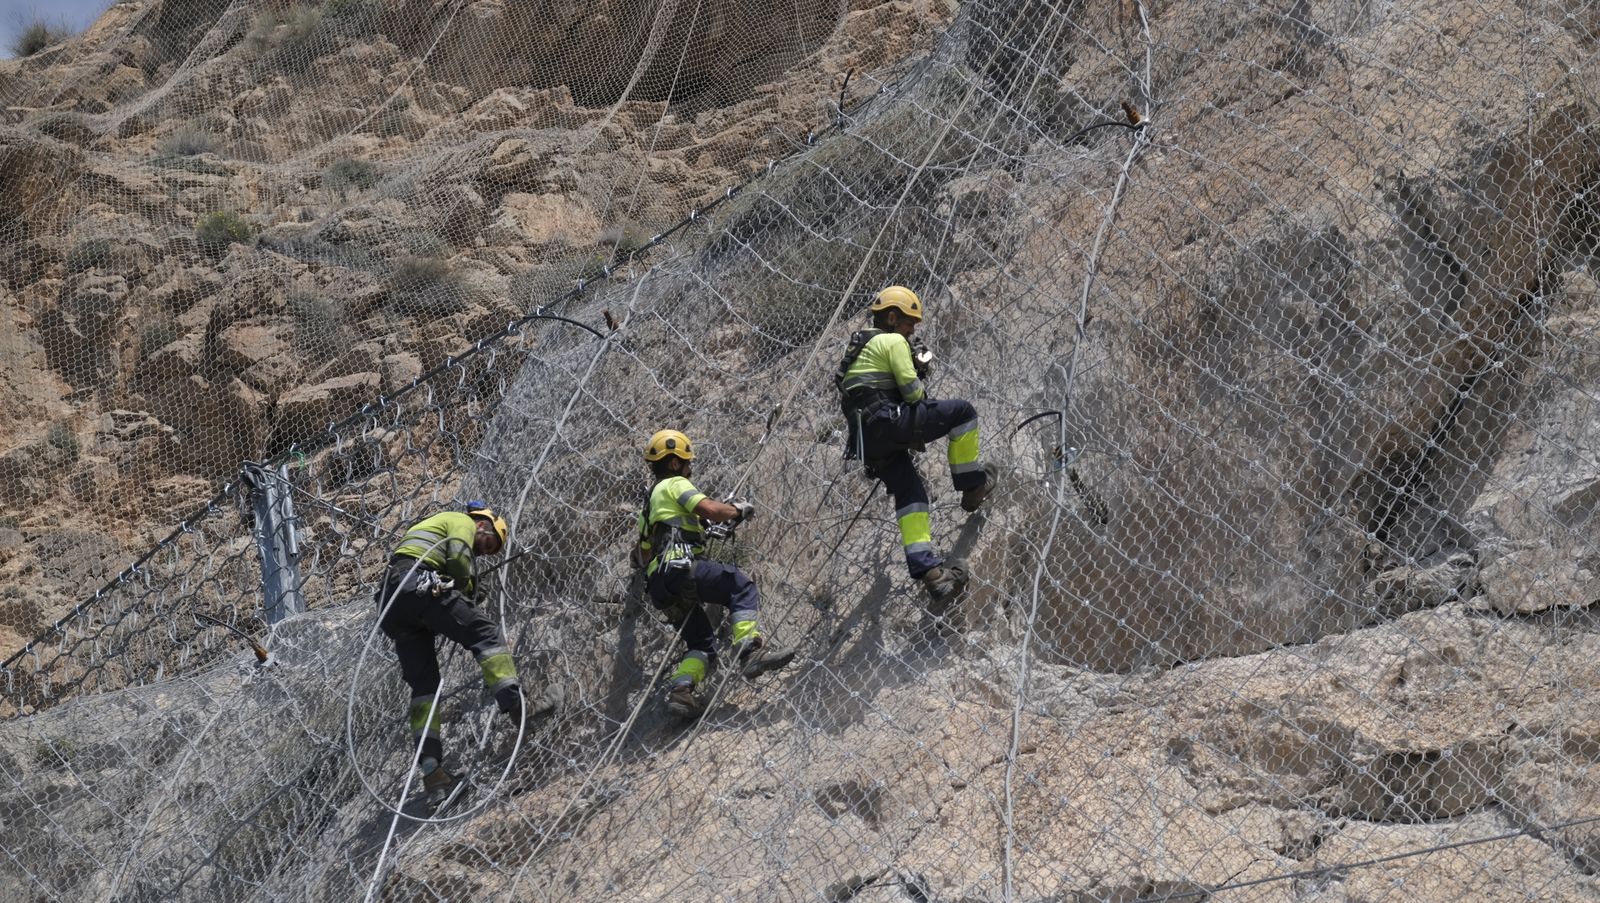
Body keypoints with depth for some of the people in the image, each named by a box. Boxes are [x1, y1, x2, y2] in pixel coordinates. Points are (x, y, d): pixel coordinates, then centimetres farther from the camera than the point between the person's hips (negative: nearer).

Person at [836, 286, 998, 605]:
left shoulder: (861, 346, 30)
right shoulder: (893, 341, 0)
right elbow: (912, 391, -9)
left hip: (867, 440, 9)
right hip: (889, 422, -9)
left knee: (910, 494, 6)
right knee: (963, 411, 0)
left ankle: (926, 567, -6)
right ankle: (972, 485, 7)